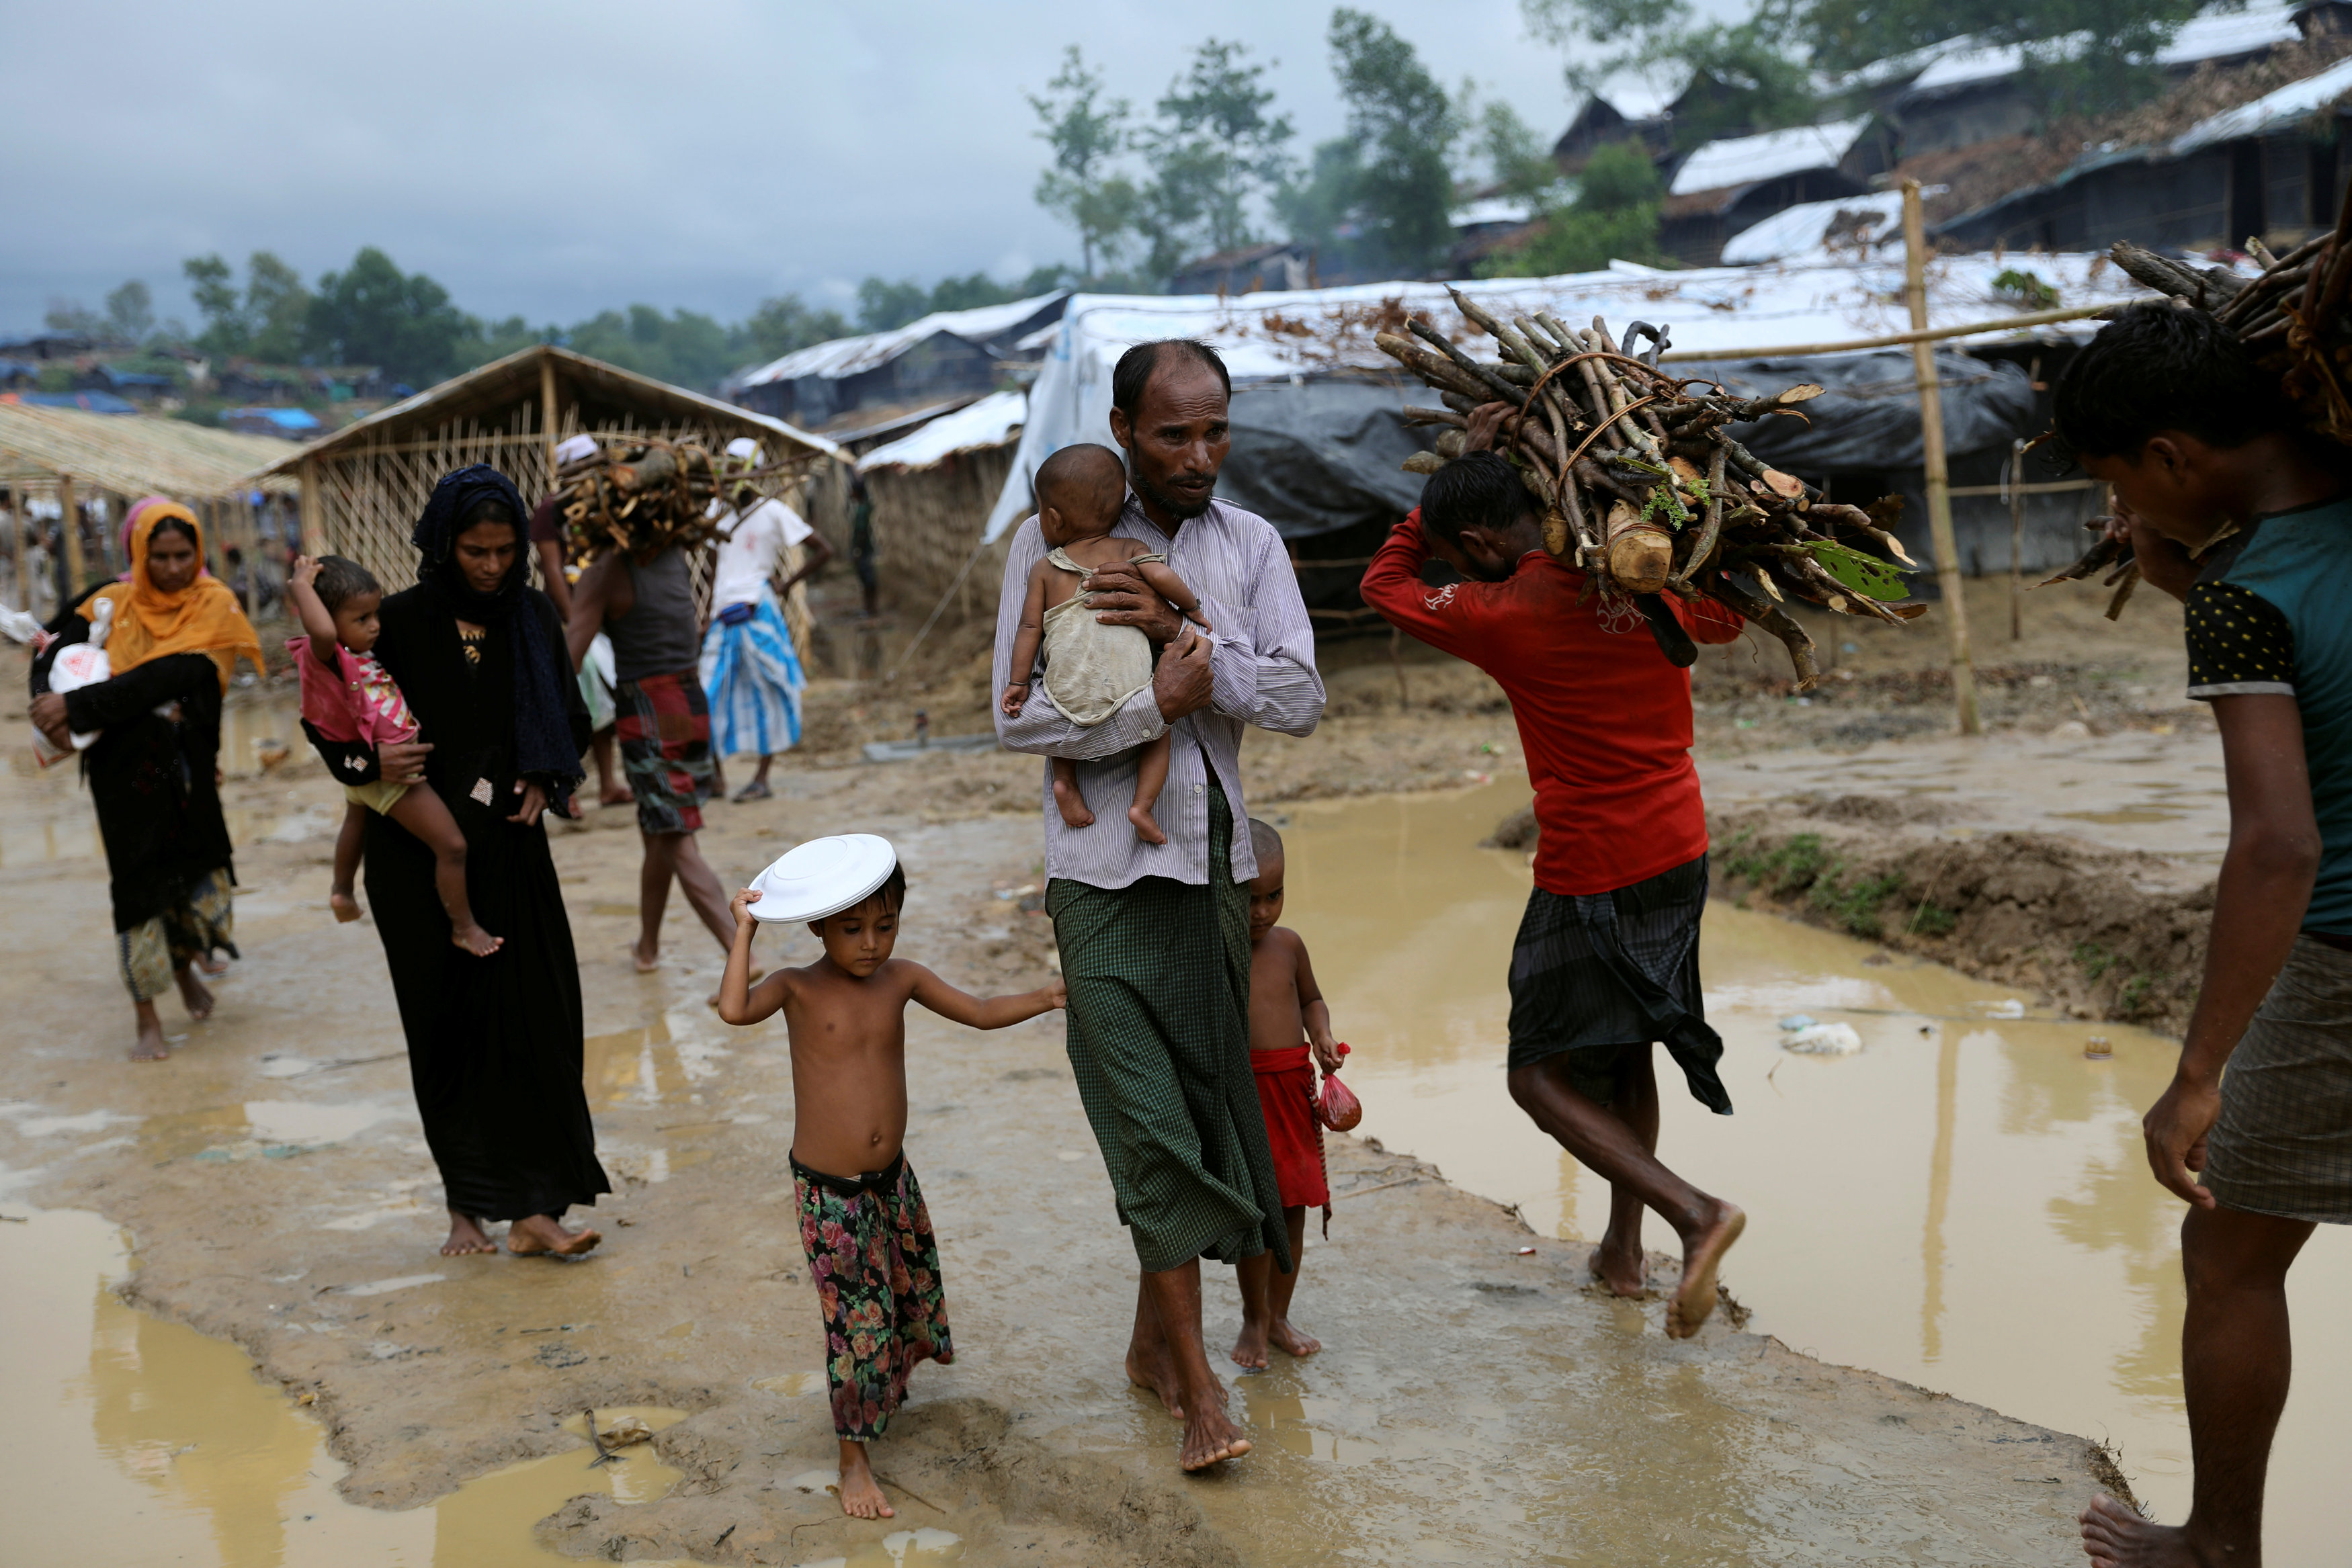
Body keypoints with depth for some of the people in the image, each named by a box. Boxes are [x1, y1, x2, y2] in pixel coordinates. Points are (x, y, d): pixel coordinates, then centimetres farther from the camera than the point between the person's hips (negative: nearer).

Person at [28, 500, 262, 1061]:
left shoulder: (215, 607, -4)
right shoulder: (113, 604, 5)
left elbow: (166, 678, -16)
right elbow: (51, 658, 2)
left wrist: (78, 706, -20)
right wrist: (50, 710, -19)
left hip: (186, 766, 0)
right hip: (122, 766, 1)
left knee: (198, 871, 4)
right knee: (137, 881, -2)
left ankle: (184, 966, 37)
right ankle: (147, 1020, 7)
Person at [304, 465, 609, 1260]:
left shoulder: (532, 617, 2)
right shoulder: (402, 620, -7)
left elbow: (570, 717, 14)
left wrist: (545, 780, -3)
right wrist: (369, 763, -17)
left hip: (509, 848, 2)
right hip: (420, 855, -2)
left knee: (535, 1017, -5)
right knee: (447, 1028, 4)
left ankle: (534, 1207, -2)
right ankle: (466, 1207, 16)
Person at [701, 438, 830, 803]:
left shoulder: (773, 511, -2)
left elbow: (824, 551, -3)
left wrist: (785, 586, -5)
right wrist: (709, 616, 12)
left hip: (757, 611, -6)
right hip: (724, 615, 6)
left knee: (765, 691, 0)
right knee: (713, 694, 1)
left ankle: (761, 778, 5)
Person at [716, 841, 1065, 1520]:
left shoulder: (901, 979, -1)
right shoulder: (798, 988, -13)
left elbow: (981, 1012, 5)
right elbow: (734, 1008, -32)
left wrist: (1051, 995, -3)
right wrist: (744, 930, -26)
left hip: (892, 1178, 5)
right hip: (828, 1192, -5)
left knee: (912, 1302, 18)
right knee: (858, 1322, 0)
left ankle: (886, 1388, 48)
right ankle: (855, 1461, 18)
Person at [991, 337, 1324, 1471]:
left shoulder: (1249, 545, 7)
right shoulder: (1053, 541, -3)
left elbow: (1300, 700, -6)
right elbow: (1018, 717, -11)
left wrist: (1185, 634, -18)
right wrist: (1158, 705, -18)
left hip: (1215, 862, 4)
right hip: (1107, 871, -4)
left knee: (1203, 1101, 11)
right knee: (1149, 1120, -7)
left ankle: (1153, 1337, 29)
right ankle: (1198, 1384, 2)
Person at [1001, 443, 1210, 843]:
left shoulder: (1044, 570, 13)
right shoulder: (1129, 551, 11)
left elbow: (1030, 628, 9)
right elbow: (1161, 576, -7)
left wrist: (1018, 682, 13)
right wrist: (1190, 607, 10)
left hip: (1069, 687, 1)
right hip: (1131, 684, -1)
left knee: (1061, 720, 33)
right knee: (1158, 734, 22)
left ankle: (1065, 780, 12)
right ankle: (1143, 804, 3)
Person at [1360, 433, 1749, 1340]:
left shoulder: (1500, 618, -16)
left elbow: (1383, 583, 2)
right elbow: (1724, 624, 24)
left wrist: (1461, 462, 2)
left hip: (1590, 874, -7)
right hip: (1680, 853, 7)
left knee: (1541, 1076, 3)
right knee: (1627, 1048, 21)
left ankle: (1694, 1213, -12)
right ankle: (1624, 1248, 29)